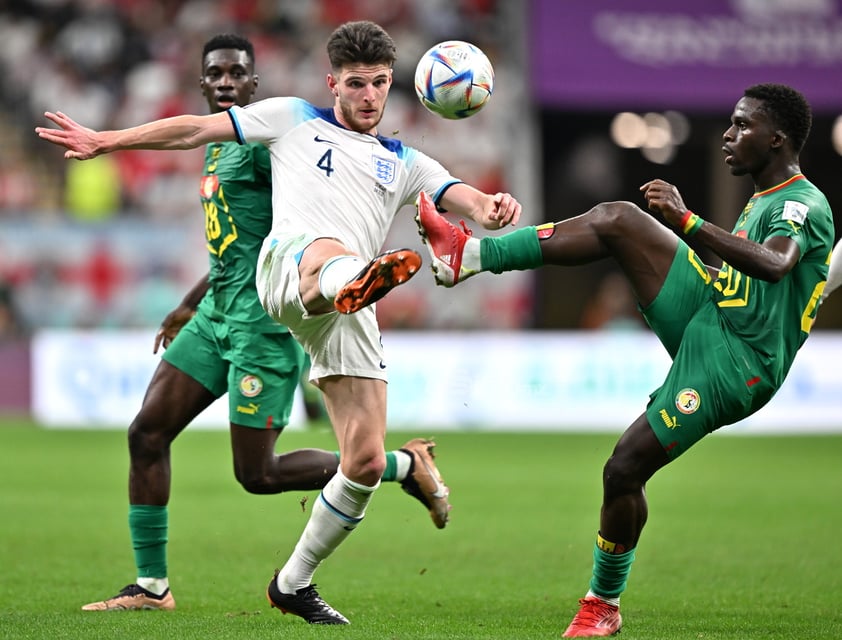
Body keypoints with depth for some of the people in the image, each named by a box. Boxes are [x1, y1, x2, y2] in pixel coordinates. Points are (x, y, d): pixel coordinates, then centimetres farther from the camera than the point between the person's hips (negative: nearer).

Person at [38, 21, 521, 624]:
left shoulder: (405, 163, 28)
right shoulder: (294, 120, 22)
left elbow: (466, 198, 12)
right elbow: (197, 129, 23)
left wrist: (493, 207, -13)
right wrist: (103, 141, 21)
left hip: (351, 316, 4)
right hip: (288, 266, -4)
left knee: (366, 464, -3)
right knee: (328, 254, -44)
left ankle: (294, 582, 16)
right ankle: (365, 278, -84)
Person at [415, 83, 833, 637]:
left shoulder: (806, 205, -14)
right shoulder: (763, 201, 18)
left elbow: (773, 264, -36)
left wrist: (687, 223, -42)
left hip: (731, 369, -9)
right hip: (706, 314, 9)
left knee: (625, 470, -12)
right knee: (616, 219, -8)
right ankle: (471, 256, -11)